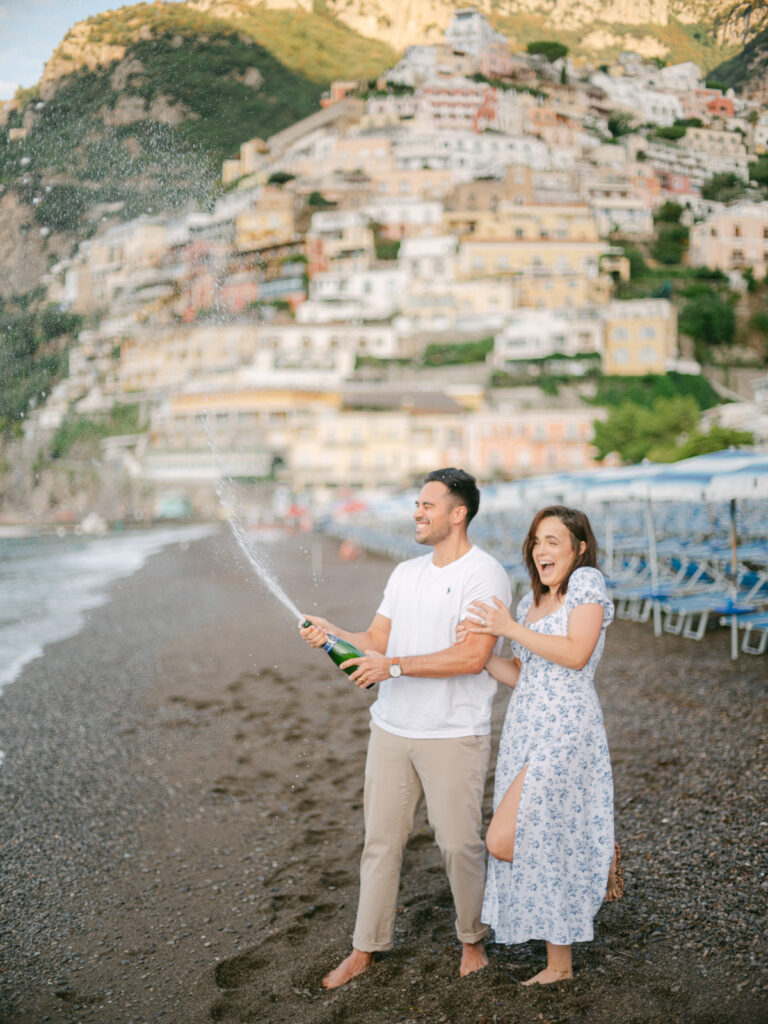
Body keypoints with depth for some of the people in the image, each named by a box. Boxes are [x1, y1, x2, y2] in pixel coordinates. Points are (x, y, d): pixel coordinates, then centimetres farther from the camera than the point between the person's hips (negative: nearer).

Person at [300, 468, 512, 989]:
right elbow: (375, 642, 12)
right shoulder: (406, 572, 13)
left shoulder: (485, 574, -10)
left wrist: (394, 665, -21)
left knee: (460, 844, 5)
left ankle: (473, 940, 29)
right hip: (392, 728, 6)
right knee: (381, 840, 10)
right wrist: (329, 631, -6)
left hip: (454, 736, -6)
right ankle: (366, 948, 23)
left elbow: (473, 656, -21)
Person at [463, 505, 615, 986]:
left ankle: (601, 860, 11)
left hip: (564, 733, -8)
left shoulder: (587, 582, -6)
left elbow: (576, 654, -18)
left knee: (504, 843, -12)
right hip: (524, 730, 8)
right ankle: (559, 965, 25)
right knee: (538, 850, 11)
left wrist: (512, 629, -15)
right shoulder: (530, 600, 17)